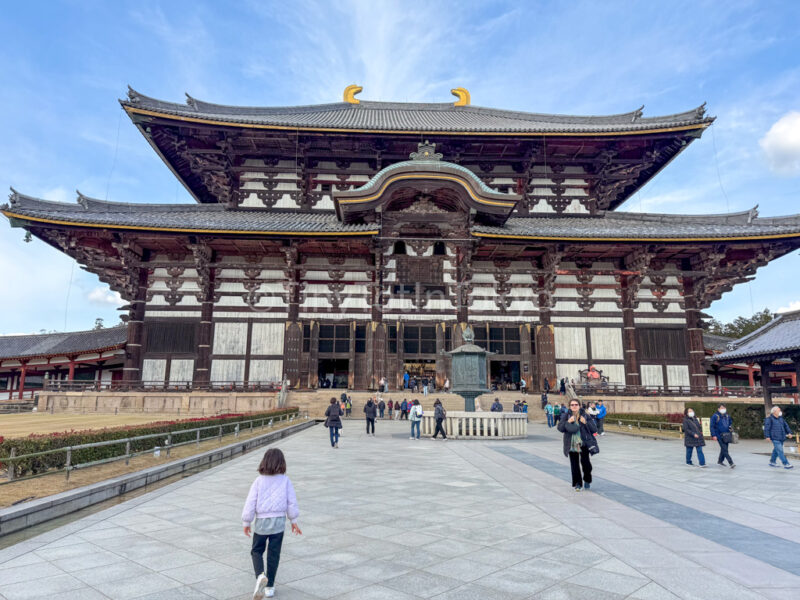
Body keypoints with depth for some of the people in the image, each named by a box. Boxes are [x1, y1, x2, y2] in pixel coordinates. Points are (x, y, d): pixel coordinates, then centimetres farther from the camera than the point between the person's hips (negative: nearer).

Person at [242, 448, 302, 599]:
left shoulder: (259, 481, -7)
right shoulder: (285, 480, -5)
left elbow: (250, 503, -6)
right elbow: (292, 502, -1)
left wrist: (246, 523, 6)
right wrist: (294, 521, 10)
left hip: (261, 521, -1)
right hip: (279, 521, 1)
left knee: (256, 551, 16)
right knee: (274, 554, 13)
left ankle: (260, 576, -9)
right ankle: (269, 586, 20)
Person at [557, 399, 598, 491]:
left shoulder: (585, 415, 0)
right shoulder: (566, 416, 2)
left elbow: (594, 429, 0)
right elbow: (560, 428, -4)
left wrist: (586, 422, -15)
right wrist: (568, 422, -16)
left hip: (583, 443, -1)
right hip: (572, 444, 1)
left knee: (585, 461, -6)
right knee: (574, 464, 2)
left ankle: (587, 480, 21)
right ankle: (578, 483, 17)